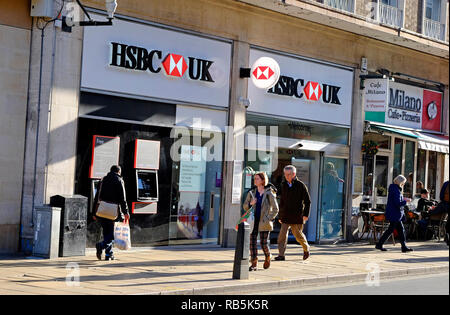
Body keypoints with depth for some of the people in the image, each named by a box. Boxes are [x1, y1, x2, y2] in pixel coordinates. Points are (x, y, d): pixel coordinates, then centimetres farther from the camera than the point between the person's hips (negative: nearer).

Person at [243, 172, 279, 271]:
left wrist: (269, 219, -7)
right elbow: (245, 206, 12)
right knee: (252, 243, -1)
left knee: (264, 244, -2)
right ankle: (254, 264, 7)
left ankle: (268, 257, 28)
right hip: (253, 222, 4)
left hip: (264, 223, -4)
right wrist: (250, 204, -8)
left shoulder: (269, 194, -4)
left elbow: (275, 209, 0)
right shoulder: (251, 193, 8)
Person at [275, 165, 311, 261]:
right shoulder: (284, 185, 7)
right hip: (286, 215, 3)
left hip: (297, 216, -3)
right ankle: (281, 255, -7)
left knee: (298, 234, 6)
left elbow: (308, 201, -3)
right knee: (282, 234, -8)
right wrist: (280, 216, 14)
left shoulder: (301, 185, -5)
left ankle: (306, 248, 33)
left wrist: (306, 214, -11)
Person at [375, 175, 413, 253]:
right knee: (391, 229, -2)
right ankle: (379, 244, 4)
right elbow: (398, 203, -24)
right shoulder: (396, 190, -20)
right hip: (394, 214, -10)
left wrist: (403, 199, 12)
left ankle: (404, 247, 13)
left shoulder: (393, 188, 11)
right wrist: (406, 201, -11)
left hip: (396, 214, 10)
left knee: (401, 229, 11)